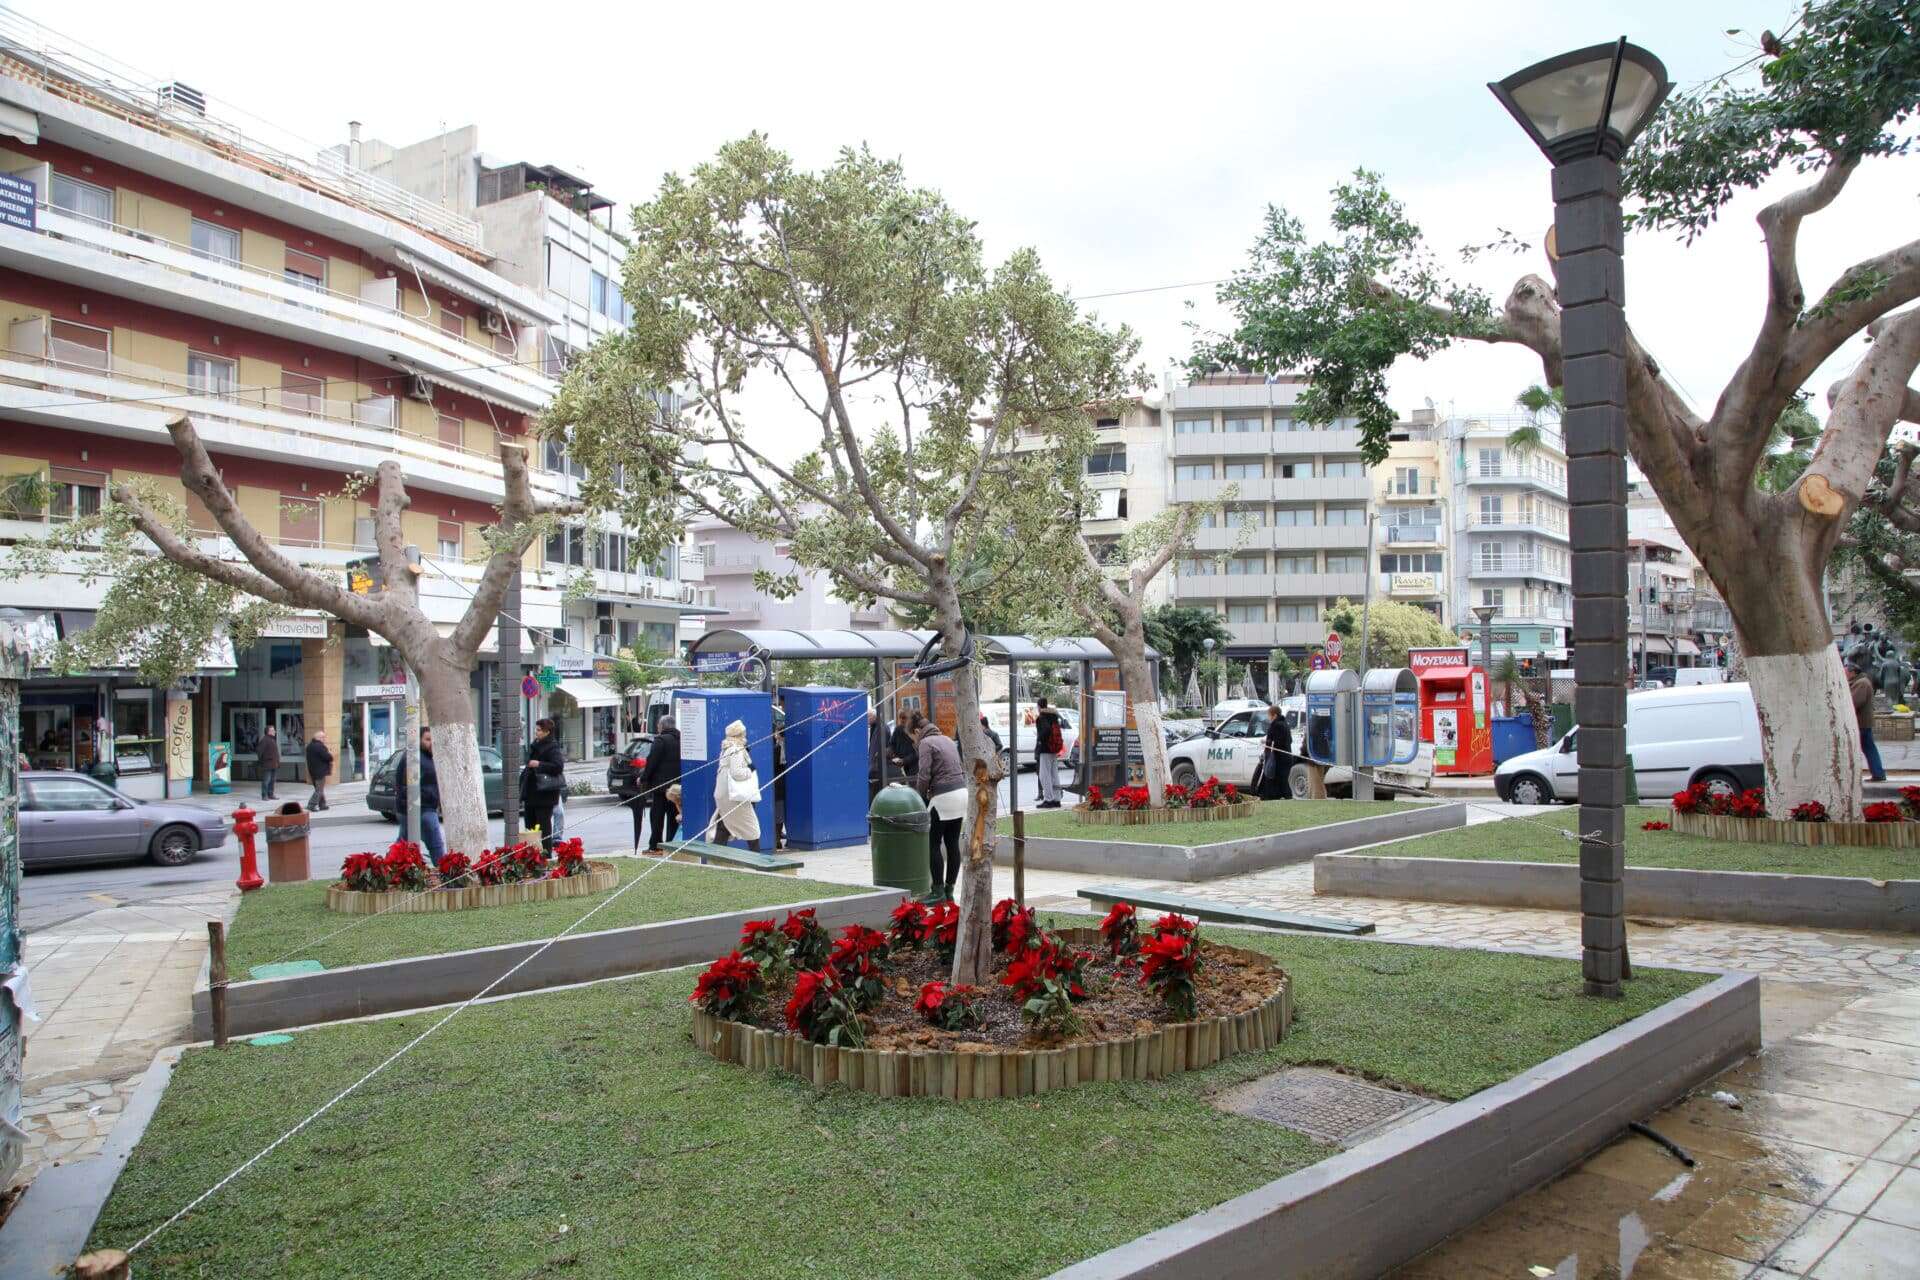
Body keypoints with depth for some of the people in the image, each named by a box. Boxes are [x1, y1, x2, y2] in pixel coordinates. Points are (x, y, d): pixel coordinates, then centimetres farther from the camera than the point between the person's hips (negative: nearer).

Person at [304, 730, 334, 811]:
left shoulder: (309, 745, 12)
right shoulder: (320, 746, -19)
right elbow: (328, 757, -22)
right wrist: (331, 755, 0)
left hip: (312, 770, 10)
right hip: (320, 771, -10)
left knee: (319, 789, 17)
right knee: (319, 789, -5)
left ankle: (322, 804, 22)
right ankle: (312, 804, -9)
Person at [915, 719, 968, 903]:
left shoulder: (926, 743, -6)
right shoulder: (947, 739, 17)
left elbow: (924, 775, -13)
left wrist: (922, 796, 5)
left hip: (944, 797, -8)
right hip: (961, 792, 8)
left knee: (934, 844, 0)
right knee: (953, 843, 10)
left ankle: (938, 890, 0)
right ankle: (949, 890, 15)